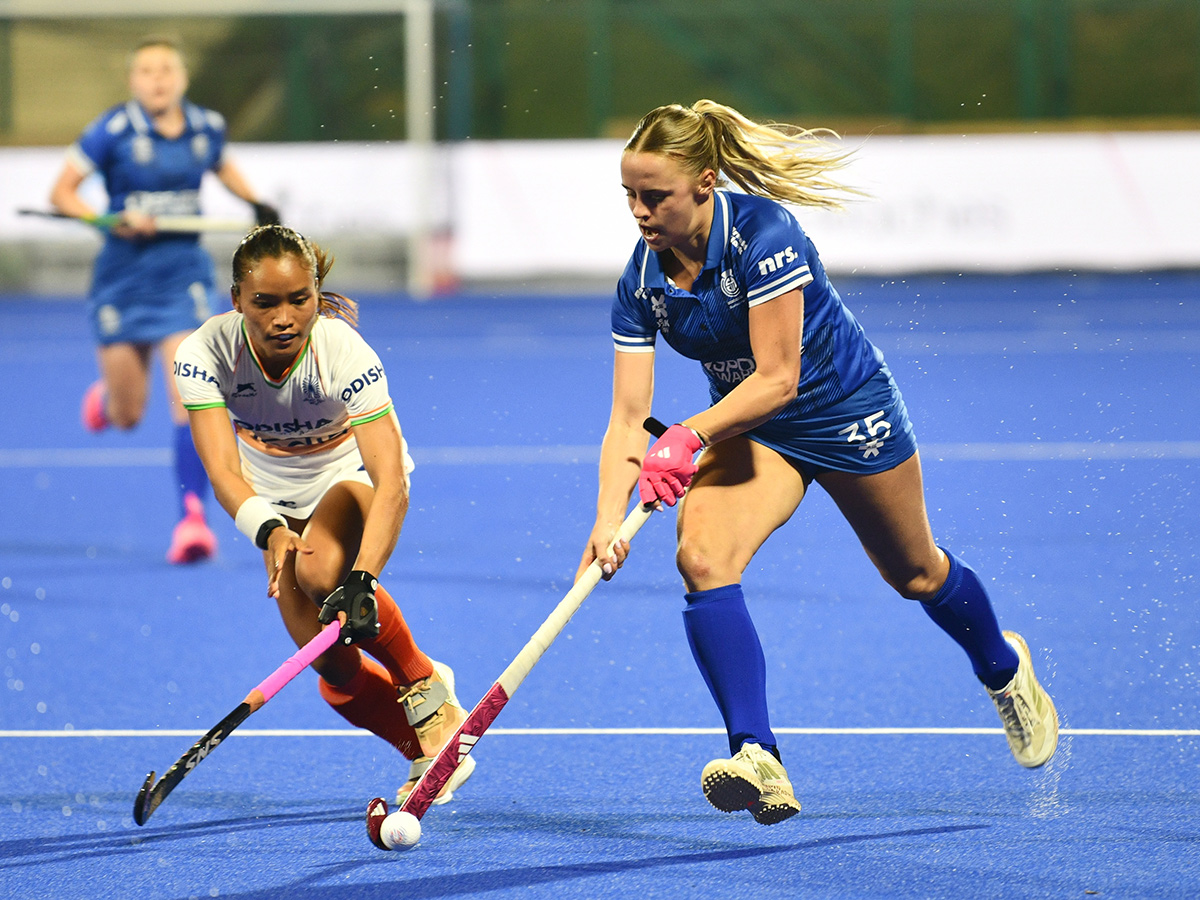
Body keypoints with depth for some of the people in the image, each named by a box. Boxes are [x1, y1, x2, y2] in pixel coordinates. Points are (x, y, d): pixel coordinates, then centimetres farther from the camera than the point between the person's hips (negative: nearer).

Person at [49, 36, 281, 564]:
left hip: (184, 273, 1)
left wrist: (256, 203, 8)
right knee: (126, 417, 9)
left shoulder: (207, 128, 1)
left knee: (188, 393, -18)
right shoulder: (114, 131, -10)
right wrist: (112, 221, -23)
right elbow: (62, 192, -8)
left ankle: (192, 517, -18)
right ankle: (106, 395, 48)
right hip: (124, 277, -1)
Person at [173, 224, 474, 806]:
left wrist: (362, 578, -55)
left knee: (322, 571, -35)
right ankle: (426, 749, 19)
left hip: (353, 474, -3)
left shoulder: (345, 353, -34)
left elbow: (392, 482, -41)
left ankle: (425, 686, -11)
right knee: (333, 664, -8)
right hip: (273, 493, 3)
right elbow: (222, 470, -33)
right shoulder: (205, 354, -27)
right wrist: (268, 531, -53)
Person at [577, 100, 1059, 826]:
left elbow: (777, 378, -33)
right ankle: (758, 759, -32)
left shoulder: (763, 234, -31)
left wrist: (689, 436, -45)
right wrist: (609, 520, -31)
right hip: (750, 430, 4)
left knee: (915, 575, 17)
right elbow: (629, 417, -16)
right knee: (702, 557, -24)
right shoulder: (642, 280, -14)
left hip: (849, 412, -4)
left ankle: (1005, 667, 51)